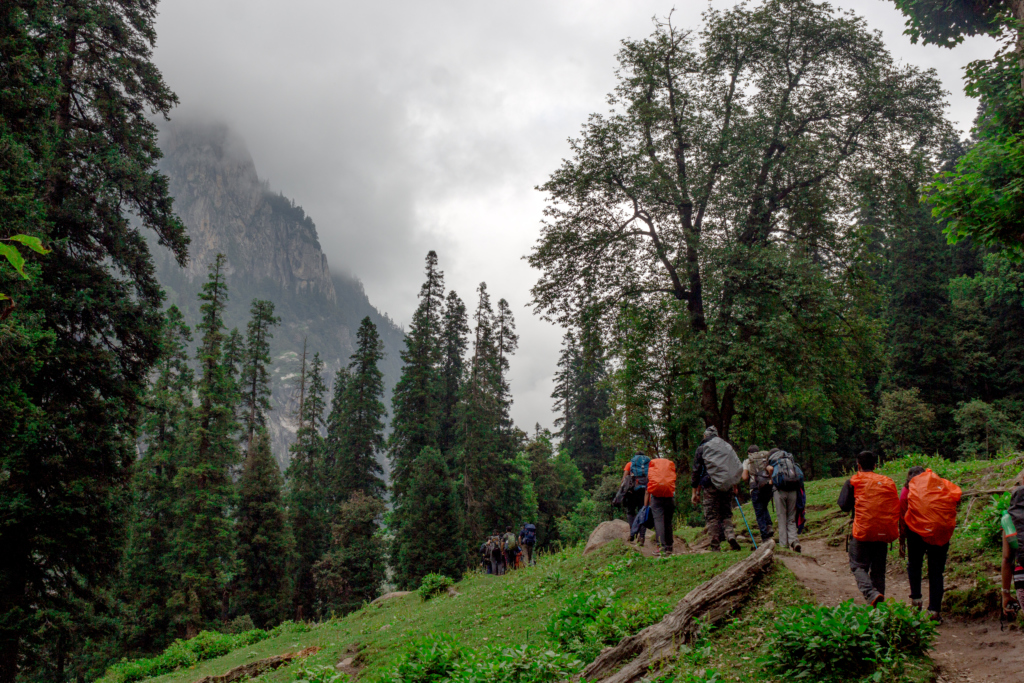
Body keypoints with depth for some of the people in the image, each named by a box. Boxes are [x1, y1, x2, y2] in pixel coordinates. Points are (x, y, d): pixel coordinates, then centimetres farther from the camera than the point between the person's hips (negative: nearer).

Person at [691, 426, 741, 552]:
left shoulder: (701, 449, 4)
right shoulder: (727, 446, 14)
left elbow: (696, 472, 1)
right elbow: (737, 467, 16)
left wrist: (695, 492, 6)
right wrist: (734, 486, 26)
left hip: (710, 486, -3)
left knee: (712, 517, 1)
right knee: (726, 513, 14)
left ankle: (715, 547, -2)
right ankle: (730, 535, -11)